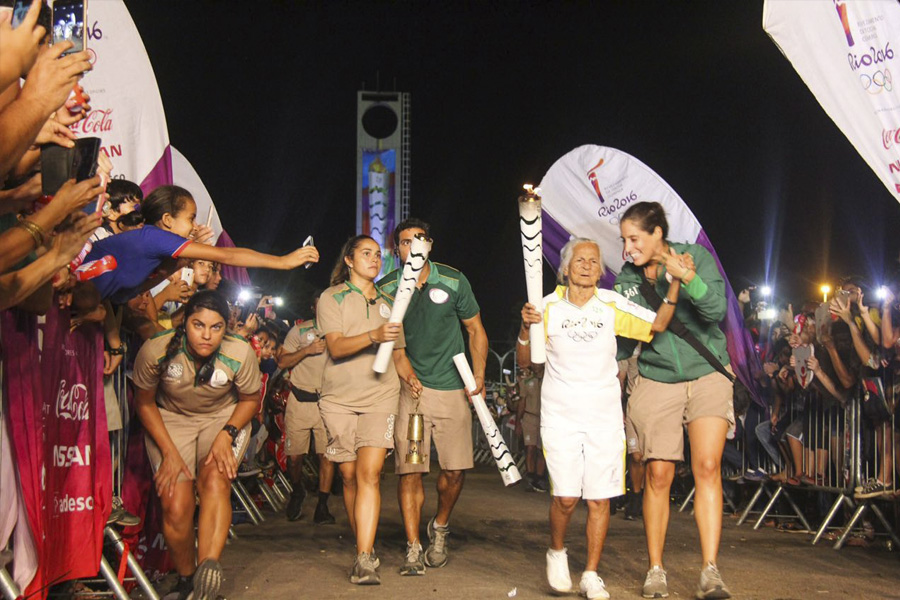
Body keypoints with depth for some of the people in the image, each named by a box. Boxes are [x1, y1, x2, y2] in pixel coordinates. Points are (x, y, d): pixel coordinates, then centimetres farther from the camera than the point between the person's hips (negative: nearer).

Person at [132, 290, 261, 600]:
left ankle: (209, 566, -42)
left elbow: (250, 399, -1)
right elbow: (144, 402, -5)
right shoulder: (156, 351, -23)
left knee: (215, 480, -30)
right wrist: (169, 451, -13)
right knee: (176, 506, -16)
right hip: (170, 419, 0)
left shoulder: (240, 353, -22)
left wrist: (226, 436, -17)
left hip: (225, 418, 0)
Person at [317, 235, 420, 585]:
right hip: (340, 399, -1)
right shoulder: (332, 298, 5)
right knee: (350, 477, 4)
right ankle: (364, 546, 21)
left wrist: (410, 377, 3)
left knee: (369, 473, -14)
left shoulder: (387, 304, 19)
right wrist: (373, 336, -25)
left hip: (381, 398, 1)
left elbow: (398, 353, 24)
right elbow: (336, 347, -9)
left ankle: (364, 560, -21)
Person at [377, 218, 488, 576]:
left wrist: (478, 375, -2)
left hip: (452, 388, 1)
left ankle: (440, 526, 27)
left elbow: (476, 331, 8)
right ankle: (413, 549, 1)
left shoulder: (453, 281, 0)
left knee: (455, 469, 0)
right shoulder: (386, 288, 1)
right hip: (408, 388, 0)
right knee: (409, 470, -6)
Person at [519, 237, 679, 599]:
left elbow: (657, 325, 0)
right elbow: (524, 360, 3)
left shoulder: (611, 305, 3)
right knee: (566, 496, -11)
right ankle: (557, 552, 19)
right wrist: (526, 328, -16)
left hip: (604, 416, 2)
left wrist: (674, 285, -11)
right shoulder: (550, 306, 0)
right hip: (560, 416, -2)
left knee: (599, 499, 1)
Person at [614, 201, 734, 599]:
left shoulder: (696, 257, -4)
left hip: (706, 376, -2)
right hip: (657, 382, 2)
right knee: (658, 475, -2)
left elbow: (716, 309, -17)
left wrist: (685, 275, -30)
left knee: (707, 467, -14)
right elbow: (622, 343, 8)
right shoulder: (628, 278, 3)